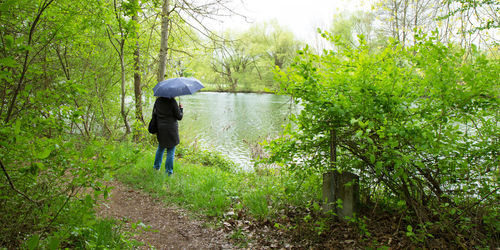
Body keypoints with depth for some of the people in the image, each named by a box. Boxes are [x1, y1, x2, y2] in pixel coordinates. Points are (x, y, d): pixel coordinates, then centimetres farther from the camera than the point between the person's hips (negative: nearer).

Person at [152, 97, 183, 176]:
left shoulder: (158, 100, 0)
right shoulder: (172, 101, -15)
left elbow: (154, 113, 8)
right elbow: (179, 117, -11)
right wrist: (181, 109, 7)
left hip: (160, 129, 5)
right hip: (171, 129, -5)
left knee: (161, 147, 25)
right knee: (171, 150, 6)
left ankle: (156, 166, 33)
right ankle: (169, 171, 9)